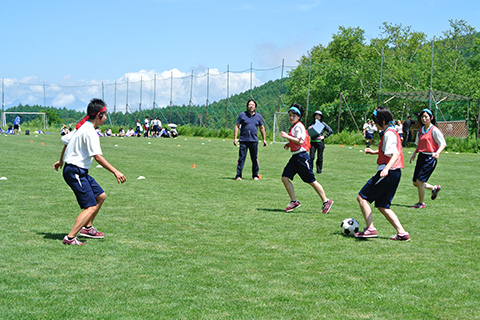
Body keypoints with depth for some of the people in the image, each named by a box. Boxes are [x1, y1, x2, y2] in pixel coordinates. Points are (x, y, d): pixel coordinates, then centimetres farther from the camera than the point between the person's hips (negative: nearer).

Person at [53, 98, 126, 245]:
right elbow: (97, 157, -25)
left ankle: (87, 227, 27)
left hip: (80, 172, 10)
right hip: (75, 171, -10)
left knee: (100, 196, 18)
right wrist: (115, 172, -24)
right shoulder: (90, 132, -19)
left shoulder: (82, 126, 11)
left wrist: (61, 160, 39)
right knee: (91, 207, -14)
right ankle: (70, 238, -16)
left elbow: (67, 142, 24)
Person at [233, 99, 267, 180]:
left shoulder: (258, 116, 11)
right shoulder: (242, 115, 4)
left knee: (254, 159, 6)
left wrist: (264, 139, 16)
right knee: (241, 158, -5)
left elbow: (262, 128, 18)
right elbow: (237, 126, 5)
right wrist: (235, 138, -3)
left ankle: (255, 175, 17)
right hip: (243, 140, -2)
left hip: (254, 141, 2)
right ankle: (238, 175, 0)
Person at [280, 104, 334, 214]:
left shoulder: (298, 126, -13)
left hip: (301, 156, -10)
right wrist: (290, 144, 16)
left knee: (311, 181, -2)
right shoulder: (294, 126, 16)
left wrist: (287, 136, -23)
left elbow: (300, 141, -24)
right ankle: (294, 201, 7)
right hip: (295, 156, 10)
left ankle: (326, 201, 10)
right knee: (285, 178, 1)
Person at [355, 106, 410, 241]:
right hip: (395, 174, 10)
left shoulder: (389, 134, -14)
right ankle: (402, 233, 6)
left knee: (362, 197, -1)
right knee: (382, 206, 13)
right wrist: (374, 152, 28)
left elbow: (395, 155, -26)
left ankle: (370, 229, -6)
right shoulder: (392, 132, 16)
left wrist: (387, 168, -39)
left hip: (388, 173, -10)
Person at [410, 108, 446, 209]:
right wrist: (414, 154, 6)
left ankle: (421, 203, 8)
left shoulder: (434, 130, -10)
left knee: (419, 181, -10)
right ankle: (434, 188, 33)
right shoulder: (421, 130, 11)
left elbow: (443, 144, -11)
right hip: (421, 156, 8)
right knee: (415, 183, 9)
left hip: (430, 158, -8)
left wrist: (437, 153, -29)